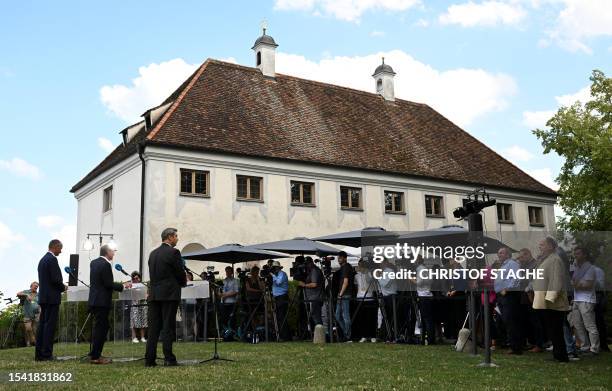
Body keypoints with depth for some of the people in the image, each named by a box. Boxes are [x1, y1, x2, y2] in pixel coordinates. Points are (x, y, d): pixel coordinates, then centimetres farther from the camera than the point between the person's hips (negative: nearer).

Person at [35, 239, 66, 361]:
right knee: (50, 325, -7)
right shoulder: (52, 259, -13)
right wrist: (63, 287, -1)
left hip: (43, 297, 9)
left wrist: (61, 287, 15)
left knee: (42, 324, 10)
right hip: (52, 297, -9)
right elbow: (56, 279, -19)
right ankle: (47, 354, -7)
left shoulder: (42, 259, 17)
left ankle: (39, 354, 13)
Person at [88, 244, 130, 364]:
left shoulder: (93, 263, 11)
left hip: (94, 300, 9)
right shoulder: (105, 264, -16)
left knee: (99, 327, 16)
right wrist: (123, 286, -8)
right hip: (102, 302, -9)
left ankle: (94, 354, 21)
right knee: (100, 328, -4)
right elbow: (109, 284, -18)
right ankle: (95, 356, -1)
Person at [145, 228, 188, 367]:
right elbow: (181, 273, -8)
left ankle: (149, 359, 7)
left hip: (154, 294, 6)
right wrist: (183, 282, 15)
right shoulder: (173, 252, -8)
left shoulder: (153, 253, 14)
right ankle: (168, 359, -3)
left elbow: (152, 274, 15)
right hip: (169, 294, -6)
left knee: (153, 327, 7)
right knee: (168, 327, -3)